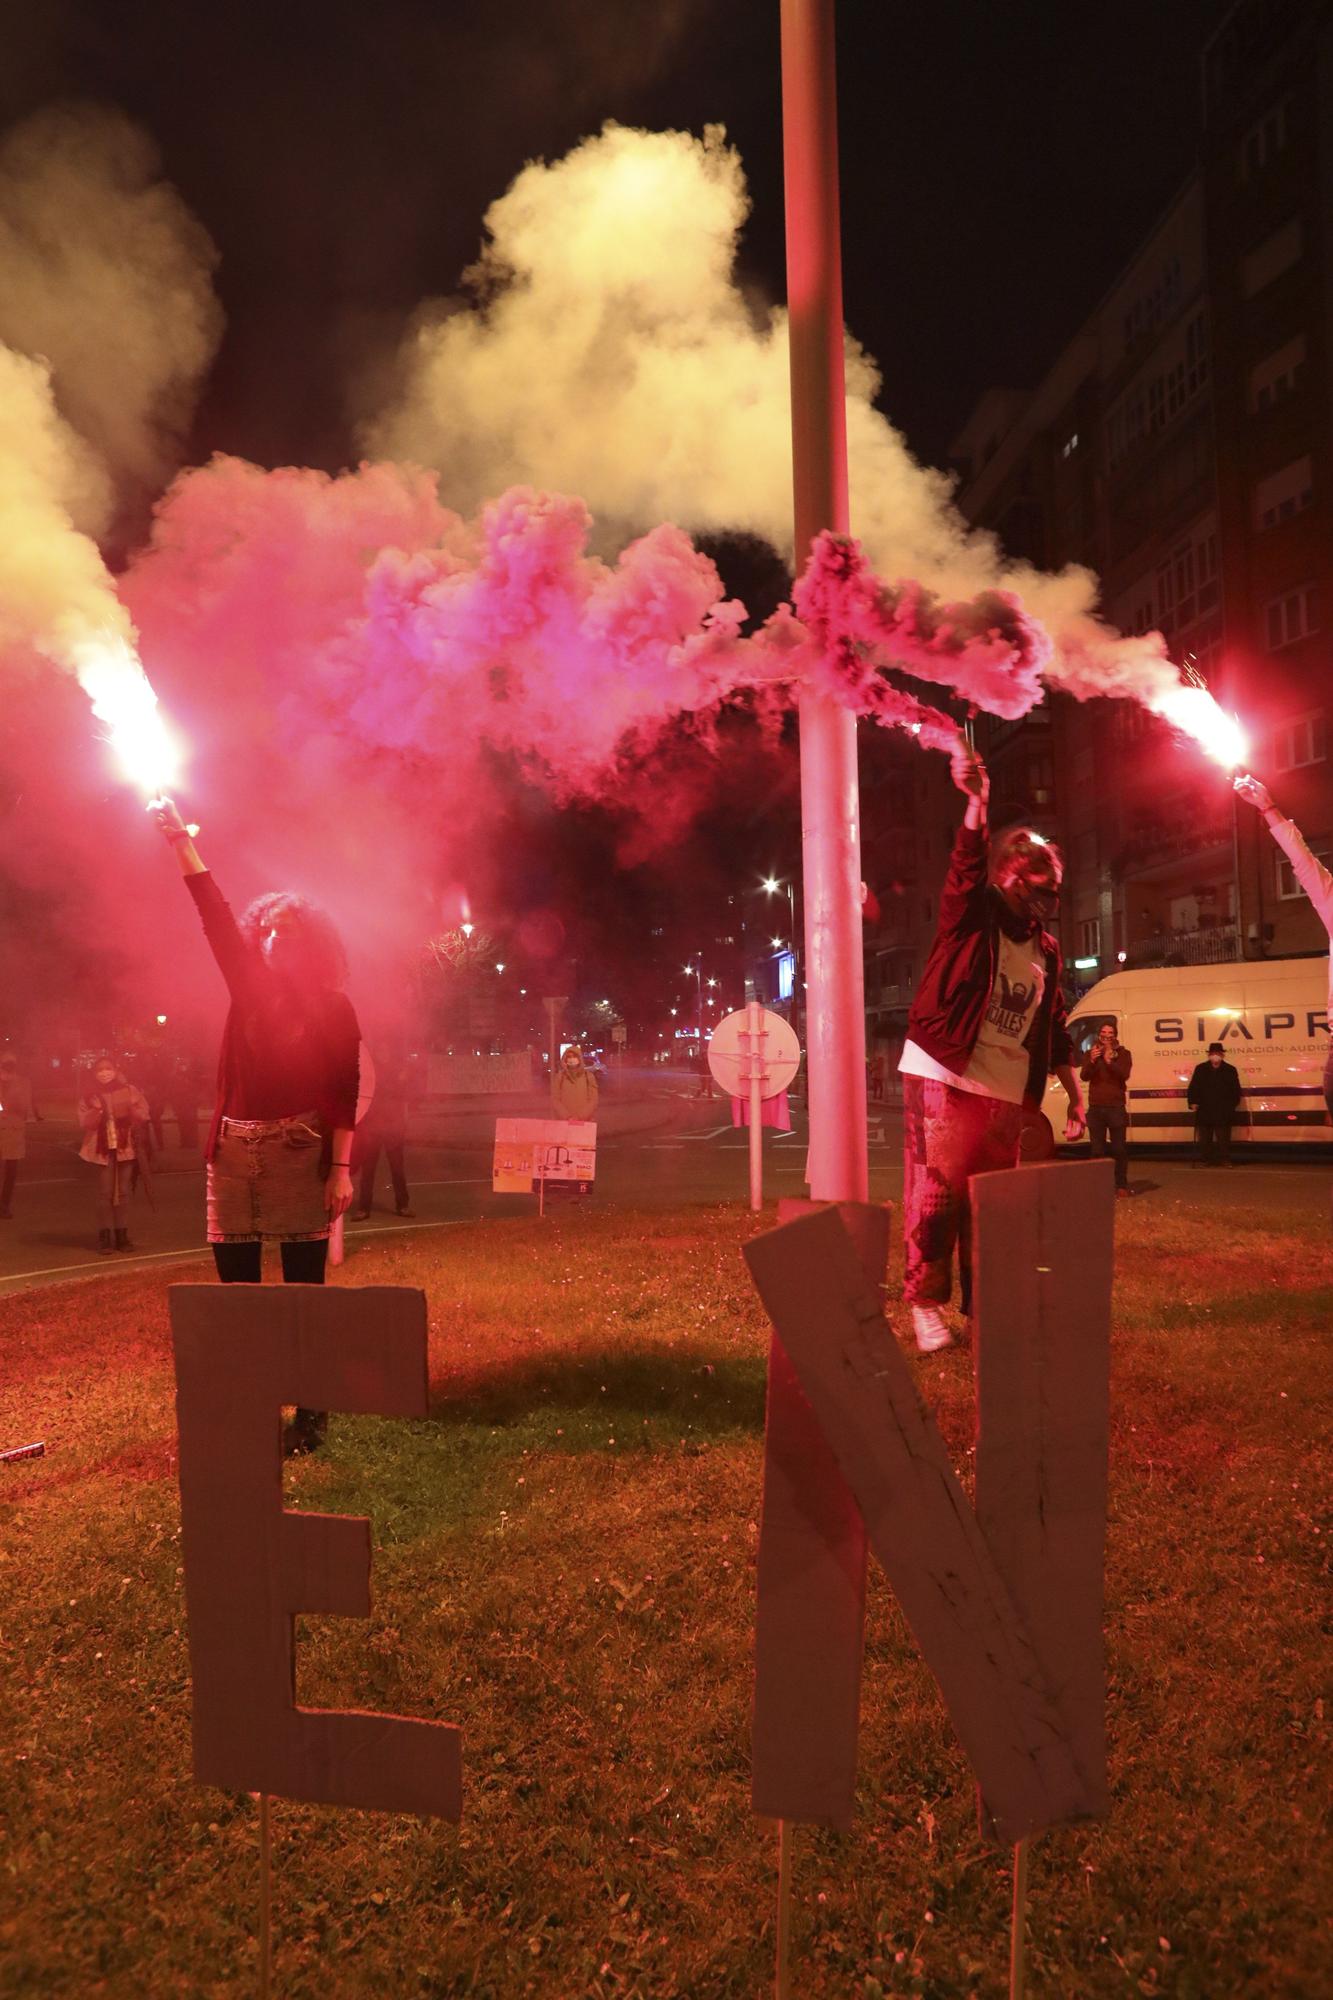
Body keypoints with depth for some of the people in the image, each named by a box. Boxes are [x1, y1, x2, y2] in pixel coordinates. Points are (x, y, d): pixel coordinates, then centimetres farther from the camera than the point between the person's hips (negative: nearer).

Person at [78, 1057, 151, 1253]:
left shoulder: (129, 1091, 3)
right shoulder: (90, 1097, 3)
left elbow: (143, 1115, 2)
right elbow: (85, 1123, -3)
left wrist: (133, 1108, -18)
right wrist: (96, 1110, -20)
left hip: (126, 1147, 1)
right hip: (103, 1150, -1)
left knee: (123, 1192, 7)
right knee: (105, 1192, -5)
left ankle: (121, 1234, 13)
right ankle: (104, 1236, 0)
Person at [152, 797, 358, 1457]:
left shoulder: (332, 1006, -1)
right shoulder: (249, 984, 12)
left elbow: (344, 1092, -6)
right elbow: (213, 913, 5)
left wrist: (341, 1167, -14)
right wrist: (180, 839, -3)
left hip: (301, 1153, -5)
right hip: (234, 1149, 5)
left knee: (304, 1289, 0)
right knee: (236, 1288, 6)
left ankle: (311, 1414, 9)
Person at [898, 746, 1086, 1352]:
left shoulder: (1046, 951, 14)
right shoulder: (972, 916, 0)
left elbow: (1055, 1033, 20)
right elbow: (967, 865, -21)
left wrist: (1075, 1094, 16)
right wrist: (977, 802, -38)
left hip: (1007, 1095, 5)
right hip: (943, 1077, -5)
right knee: (936, 1196, -7)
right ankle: (925, 1303, 5)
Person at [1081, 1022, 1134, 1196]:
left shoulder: (1123, 1053, 5)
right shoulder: (1091, 1053, 11)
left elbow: (1124, 1075, -11)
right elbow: (1084, 1076, -2)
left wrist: (1110, 1061, -25)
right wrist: (1092, 1061, -20)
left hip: (1116, 1107, -2)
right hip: (1095, 1108, 2)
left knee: (1119, 1148, -4)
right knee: (1097, 1149, 3)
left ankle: (1122, 1185, 1)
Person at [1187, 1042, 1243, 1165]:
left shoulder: (1230, 1070, 5)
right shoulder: (1200, 1069, 6)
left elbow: (1236, 1090, 6)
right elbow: (1193, 1088, 3)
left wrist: (1232, 1104, -2)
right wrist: (1193, 1103, -6)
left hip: (1223, 1112, -1)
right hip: (1204, 1110, 1)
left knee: (1223, 1138, 2)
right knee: (1204, 1138, 4)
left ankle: (1225, 1160, 10)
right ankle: (1204, 1160, 11)